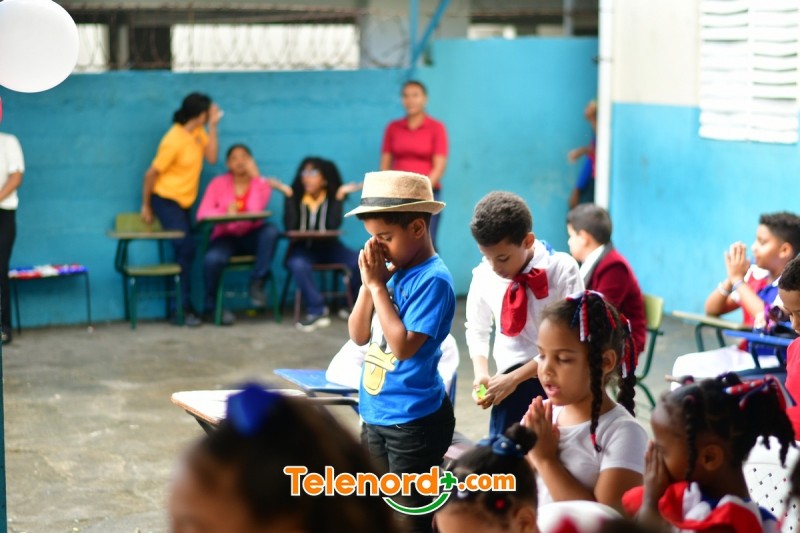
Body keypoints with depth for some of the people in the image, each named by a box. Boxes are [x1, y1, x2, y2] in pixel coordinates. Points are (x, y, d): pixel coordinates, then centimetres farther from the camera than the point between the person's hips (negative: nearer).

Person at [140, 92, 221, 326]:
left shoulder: (197, 132, 1)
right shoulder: (174, 140, -22)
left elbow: (211, 157, -11)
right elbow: (152, 173, -16)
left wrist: (213, 126, -14)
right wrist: (146, 206, -9)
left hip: (184, 201, 8)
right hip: (166, 200, -8)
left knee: (185, 251, 8)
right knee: (185, 249, -13)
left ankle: (184, 306, 15)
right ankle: (184, 308, -6)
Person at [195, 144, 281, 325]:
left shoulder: (261, 183, 2)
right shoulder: (218, 183, 2)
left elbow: (255, 211, -18)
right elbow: (202, 214, -11)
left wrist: (255, 176, -17)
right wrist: (225, 213, -31)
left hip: (251, 237, 1)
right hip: (225, 237, -1)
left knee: (271, 230, -32)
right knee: (212, 259, -33)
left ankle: (257, 282, -21)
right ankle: (211, 307, -9)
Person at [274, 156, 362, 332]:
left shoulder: (332, 197, 0)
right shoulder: (296, 196, -2)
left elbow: (334, 225, -17)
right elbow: (290, 227, -17)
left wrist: (340, 196, -18)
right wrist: (288, 195, -18)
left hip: (328, 247, 2)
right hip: (303, 248, -1)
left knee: (359, 262, -24)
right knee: (298, 265, -38)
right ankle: (317, 311, -31)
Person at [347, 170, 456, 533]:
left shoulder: (433, 280, -18)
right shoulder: (393, 272, 4)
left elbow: (404, 346, -25)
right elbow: (359, 336, 7)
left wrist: (378, 285, -19)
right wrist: (368, 282, -6)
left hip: (413, 421, -8)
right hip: (376, 414, 8)